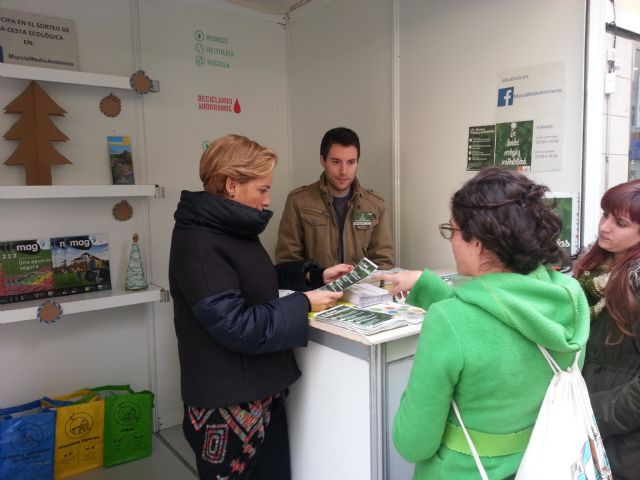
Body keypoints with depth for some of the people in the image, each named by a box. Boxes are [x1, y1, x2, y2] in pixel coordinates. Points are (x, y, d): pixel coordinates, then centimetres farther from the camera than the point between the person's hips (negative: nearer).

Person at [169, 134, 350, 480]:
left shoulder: (231, 228, 6)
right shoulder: (198, 243, -23)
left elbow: (260, 279, 19)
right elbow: (237, 327, -27)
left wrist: (315, 275, 8)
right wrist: (303, 304, -18)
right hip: (228, 405, -9)